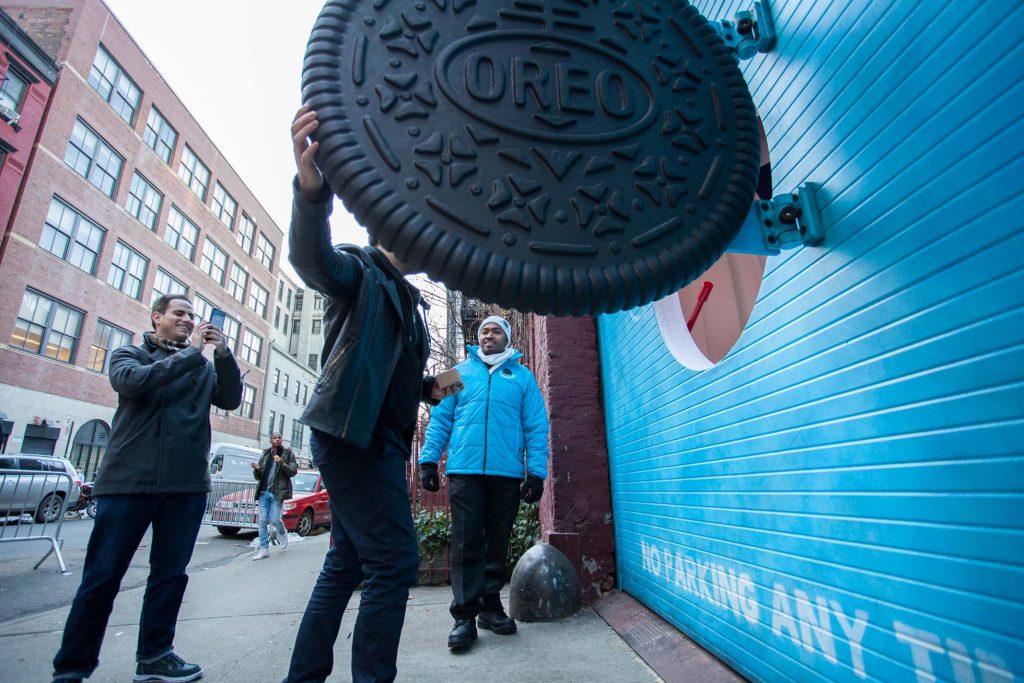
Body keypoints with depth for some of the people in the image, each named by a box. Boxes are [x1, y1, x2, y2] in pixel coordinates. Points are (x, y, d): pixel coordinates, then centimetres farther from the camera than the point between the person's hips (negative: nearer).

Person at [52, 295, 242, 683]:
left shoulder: (203, 368, 15)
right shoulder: (130, 354, 8)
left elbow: (231, 400, 1)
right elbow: (133, 381, -14)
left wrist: (223, 354, -10)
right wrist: (192, 352, -14)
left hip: (187, 485, 3)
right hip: (128, 480, -2)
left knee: (171, 574, 7)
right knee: (102, 576, 3)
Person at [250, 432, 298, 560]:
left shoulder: (288, 453, 2)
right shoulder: (265, 455, 13)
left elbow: (293, 471, -4)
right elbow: (258, 477, 15)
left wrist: (282, 464, -20)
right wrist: (256, 470, -7)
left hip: (277, 492, -4)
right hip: (264, 492, 4)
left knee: (274, 519, -7)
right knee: (262, 521, 1)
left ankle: (282, 534, 24)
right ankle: (264, 550, 7)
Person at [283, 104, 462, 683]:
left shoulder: (409, 300, 24)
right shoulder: (361, 272, 0)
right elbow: (313, 259, -24)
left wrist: (429, 388, 9)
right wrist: (312, 188, -42)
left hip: (379, 438, 9)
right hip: (352, 433, -9)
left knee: (348, 562, 15)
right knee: (394, 561, -11)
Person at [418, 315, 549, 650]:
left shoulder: (523, 376, 10)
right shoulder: (460, 371, 12)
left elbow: (536, 427, 4)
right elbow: (440, 418, 8)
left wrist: (536, 471, -4)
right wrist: (429, 459, -1)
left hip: (507, 473, 1)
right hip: (464, 470, 0)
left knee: (497, 543, 12)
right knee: (466, 544, 1)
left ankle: (490, 605, 28)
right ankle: (465, 615, 12)